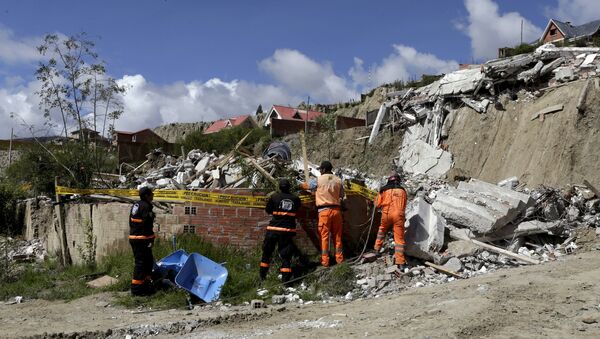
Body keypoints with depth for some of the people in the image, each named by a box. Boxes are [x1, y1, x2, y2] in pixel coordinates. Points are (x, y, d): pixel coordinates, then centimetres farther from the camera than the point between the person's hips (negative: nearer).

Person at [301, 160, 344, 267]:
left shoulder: (319, 180, -4)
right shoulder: (338, 180, 6)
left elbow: (306, 185, 12)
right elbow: (341, 196, 13)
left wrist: (298, 185, 32)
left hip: (324, 210, -4)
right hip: (336, 209, 4)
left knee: (324, 236, 1)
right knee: (337, 235, 12)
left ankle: (325, 260, 1)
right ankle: (339, 258, 17)